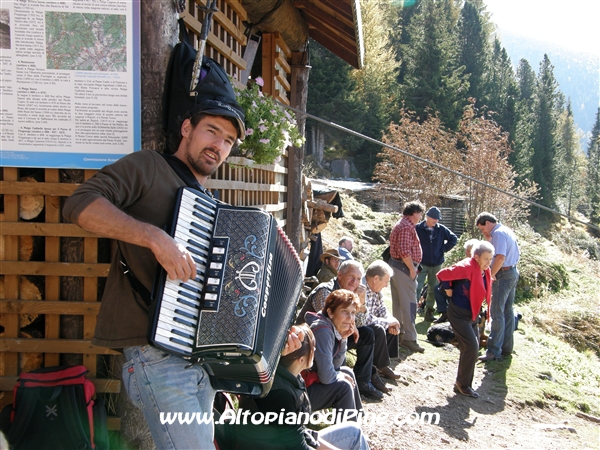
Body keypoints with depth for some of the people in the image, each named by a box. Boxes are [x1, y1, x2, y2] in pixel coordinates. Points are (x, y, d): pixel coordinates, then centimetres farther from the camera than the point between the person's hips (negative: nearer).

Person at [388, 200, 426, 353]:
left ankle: (398, 332, 26)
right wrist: (412, 269, -17)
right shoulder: (407, 227, -16)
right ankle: (409, 338, -5)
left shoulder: (400, 224, 17)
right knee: (409, 303, -7)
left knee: (398, 302, 16)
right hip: (404, 268, -11)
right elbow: (404, 251, -26)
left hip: (395, 265, 11)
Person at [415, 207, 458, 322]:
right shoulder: (418, 228, -10)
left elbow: (453, 239, 12)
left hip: (436, 264, 4)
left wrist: (444, 249, 3)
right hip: (421, 264, -4)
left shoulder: (441, 229, 0)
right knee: (417, 289, -8)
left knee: (433, 290, 10)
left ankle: (429, 312, 21)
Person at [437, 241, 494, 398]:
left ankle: (462, 385, 25)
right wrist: (448, 289, -10)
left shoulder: (485, 271, 4)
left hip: (472, 314, 9)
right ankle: (463, 384, 5)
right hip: (459, 314, -9)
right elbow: (442, 275, -24)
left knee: (471, 349, 13)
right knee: (471, 347, -11)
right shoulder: (467, 267, -23)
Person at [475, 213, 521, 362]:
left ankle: (494, 350, -7)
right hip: (513, 273, 10)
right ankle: (506, 347, 20)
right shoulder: (507, 231, 15)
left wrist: (491, 275, -20)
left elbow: (500, 256, -28)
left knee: (497, 313, -8)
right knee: (508, 311, 14)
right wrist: (489, 240, 11)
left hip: (503, 275, -10)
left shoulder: (498, 233, -15)